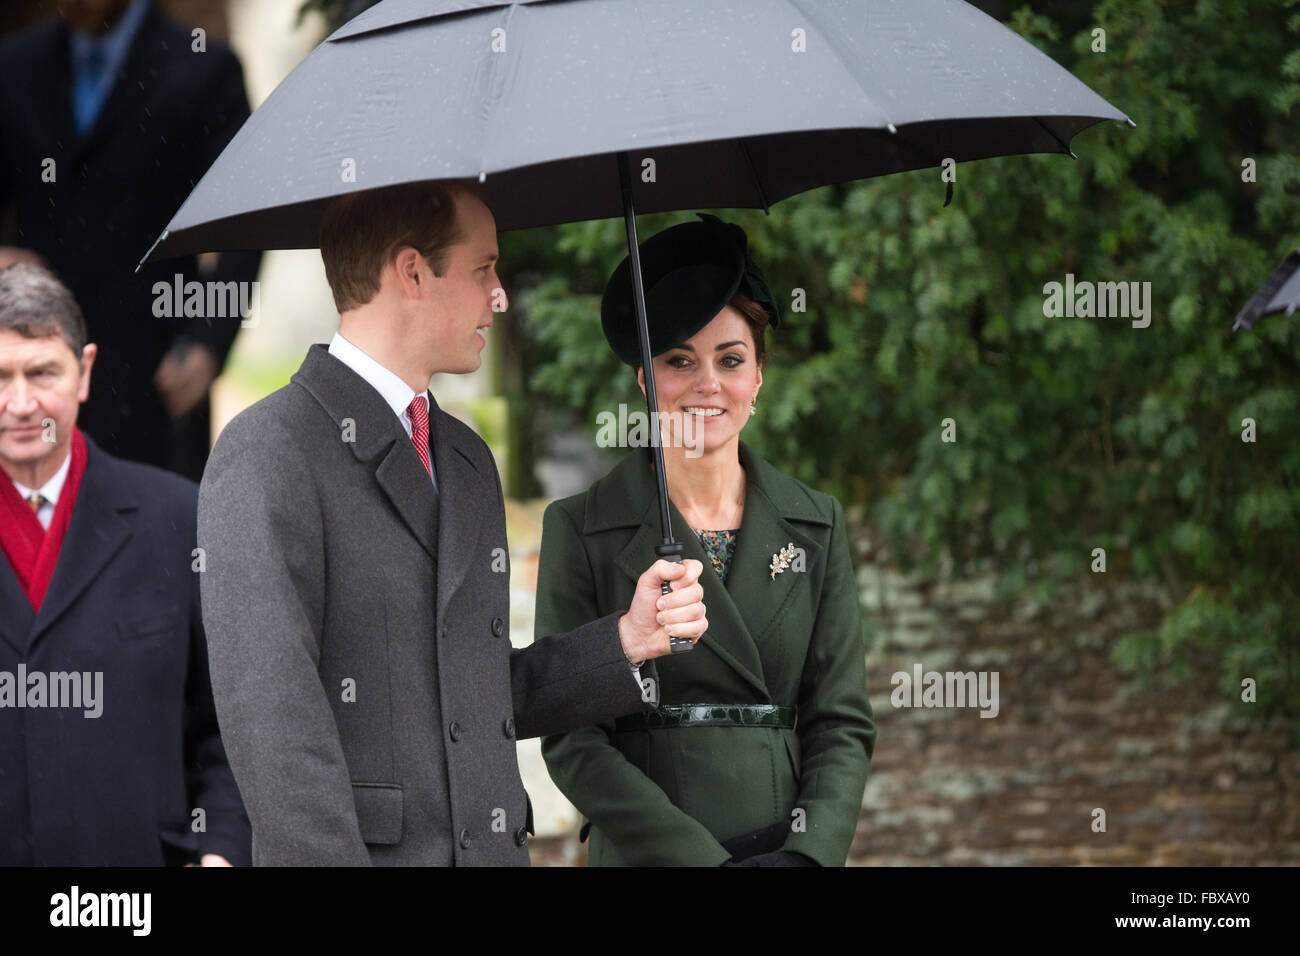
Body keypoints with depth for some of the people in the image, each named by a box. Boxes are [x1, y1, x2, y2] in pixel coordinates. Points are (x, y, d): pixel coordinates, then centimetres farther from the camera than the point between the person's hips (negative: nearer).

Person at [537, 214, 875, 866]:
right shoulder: (580, 530, -1)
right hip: (646, 857, -2)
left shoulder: (815, 526, 8)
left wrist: (808, 853, -12)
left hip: (794, 845, 2)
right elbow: (571, 740, -5)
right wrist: (707, 861, -14)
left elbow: (843, 722, 6)